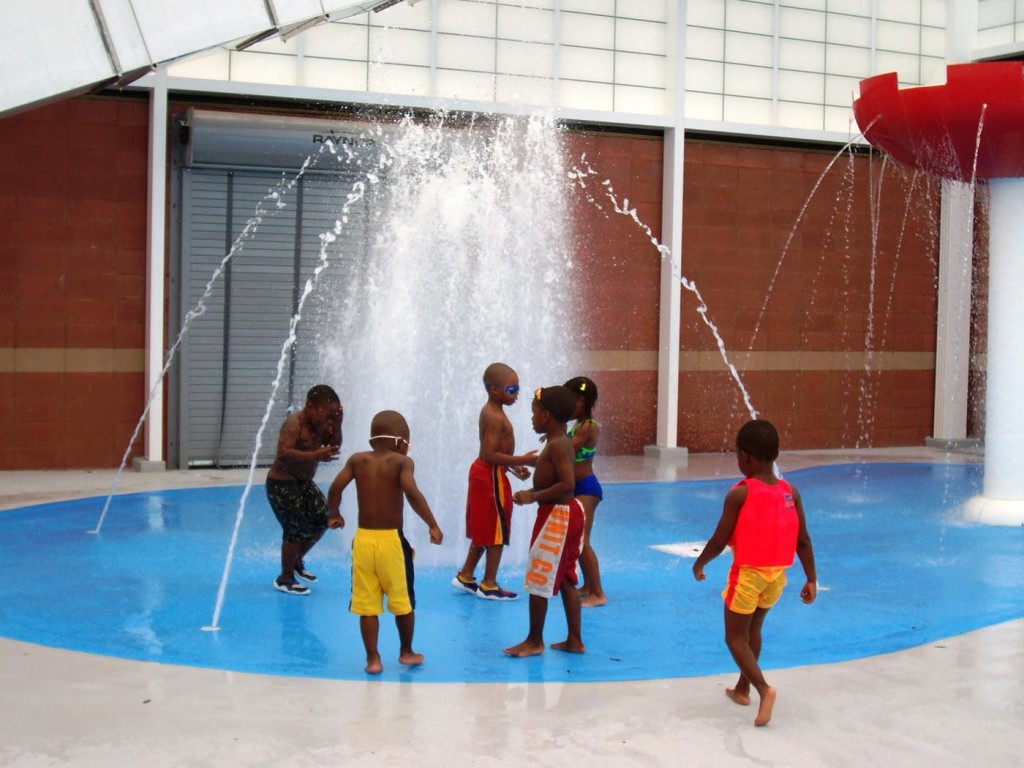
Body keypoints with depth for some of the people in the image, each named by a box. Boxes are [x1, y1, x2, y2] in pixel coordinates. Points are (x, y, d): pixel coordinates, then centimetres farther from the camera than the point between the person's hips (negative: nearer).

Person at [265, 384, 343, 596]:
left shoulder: (321, 425, 4)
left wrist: (337, 425, -8)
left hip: (303, 483, 9)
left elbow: (334, 448, 8)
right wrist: (316, 455, -39)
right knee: (296, 528, -11)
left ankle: (297, 560, 27)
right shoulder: (294, 423, -21)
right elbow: (283, 453, -34)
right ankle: (285, 579, 4)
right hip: (282, 483, -9)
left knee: (323, 519, 8)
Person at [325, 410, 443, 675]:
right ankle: (406, 652, 28)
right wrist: (433, 525, -16)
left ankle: (373, 659, 11)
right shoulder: (401, 462, -6)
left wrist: (334, 514, 16)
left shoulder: (357, 460, 4)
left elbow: (335, 489, -3)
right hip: (391, 539, -3)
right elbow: (412, 493, -21)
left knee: (367, 604, 9)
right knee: (403, 601, 15)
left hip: (363, 539, 3)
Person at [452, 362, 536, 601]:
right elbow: (490, 454, -26)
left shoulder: (490, 412, 11)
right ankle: (489, 585, 6)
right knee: (497, 533, -1)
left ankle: (465, 576, 26)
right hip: (492, 477, -10)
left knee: (483, 531, 18)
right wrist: (522, 460, -25)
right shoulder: (495, 417, -21)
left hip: (483, 473, 10)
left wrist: (513, 467, 13)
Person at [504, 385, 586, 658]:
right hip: (569, 513, 10)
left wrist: (533, 497, -23)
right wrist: (533, 492, 13)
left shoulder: (556, 445, -19)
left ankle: (535, 641, 8)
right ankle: (574, 640, 17)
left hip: (555, 516, -10)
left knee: (538, 579, 0)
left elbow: (567, 484, -29)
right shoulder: (562, 442, 11)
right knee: (565, 580, 13)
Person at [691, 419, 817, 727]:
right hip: (777, 573, 6)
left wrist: (699, 563, 4)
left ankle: (763, 688, -13)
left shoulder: (739, 494, -17)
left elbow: (719, 541, -13)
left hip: (748, 573, -6)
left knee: (735, 637, 6)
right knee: (753, 629, 24)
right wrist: (811, 580, 6)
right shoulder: (791, 492, -2)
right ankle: (742, 688, 35)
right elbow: (803, 541, -1)